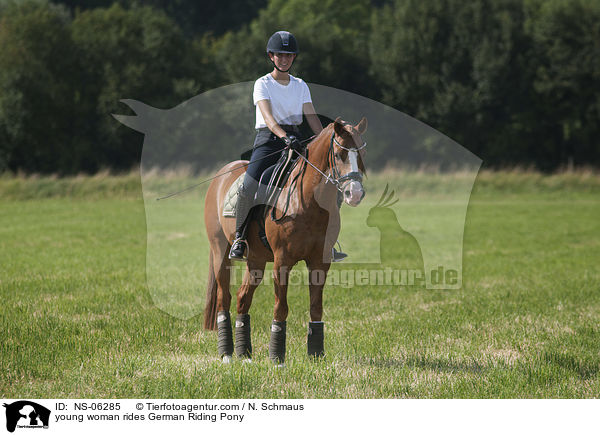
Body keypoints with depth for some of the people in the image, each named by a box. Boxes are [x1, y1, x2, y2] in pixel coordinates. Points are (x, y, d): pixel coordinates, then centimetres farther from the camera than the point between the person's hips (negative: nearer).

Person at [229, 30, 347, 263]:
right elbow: (268, 117, -17)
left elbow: (311, 116, 4)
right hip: (268, 139, -4)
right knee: (248, 187, -25)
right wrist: (284, 136, -34)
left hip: (296, 141, 4)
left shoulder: (300, 86, 13)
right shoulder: (263, 84, -2)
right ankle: (239, 237, -5)